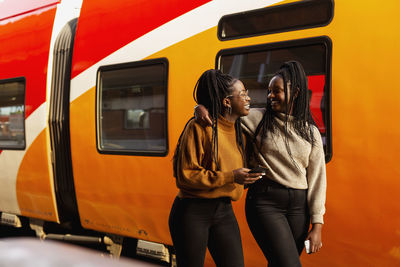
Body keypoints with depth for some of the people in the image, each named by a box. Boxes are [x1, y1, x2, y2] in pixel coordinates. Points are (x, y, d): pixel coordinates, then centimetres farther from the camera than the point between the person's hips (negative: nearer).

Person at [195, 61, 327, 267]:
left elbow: (316, 179, 6)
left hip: (298, 207, 3)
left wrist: (317, 226, 2)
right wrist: (202, 108, -14)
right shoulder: (258, 118, 2)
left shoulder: (311, 132, 7)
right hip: (265, 203, -3)